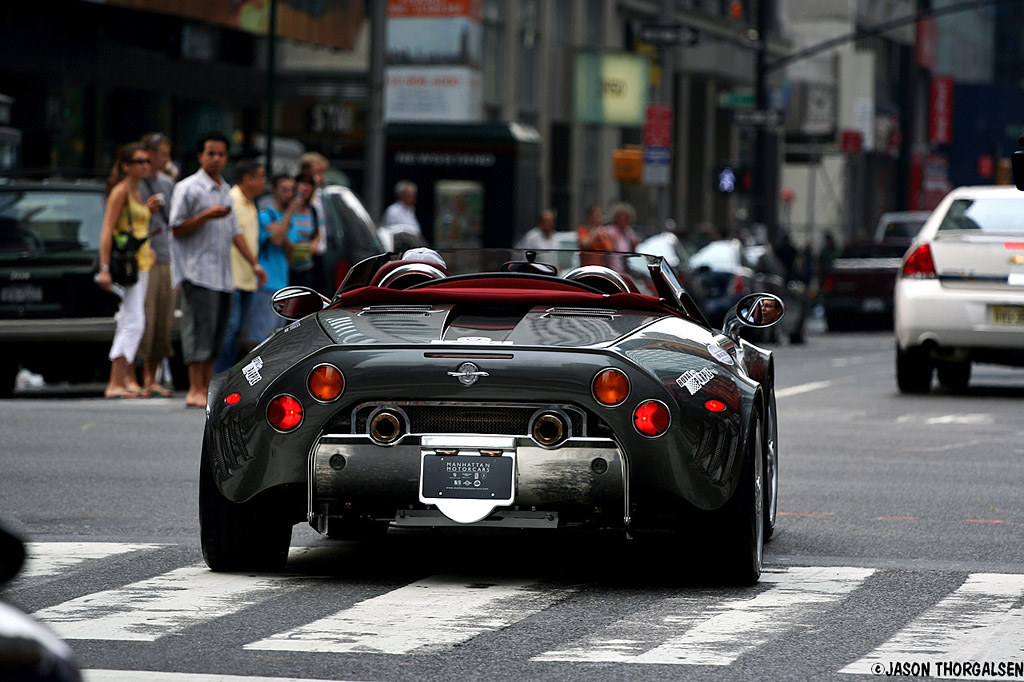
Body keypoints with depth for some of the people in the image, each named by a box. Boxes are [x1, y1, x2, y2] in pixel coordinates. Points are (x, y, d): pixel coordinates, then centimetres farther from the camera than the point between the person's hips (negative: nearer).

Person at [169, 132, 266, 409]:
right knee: (200, 330, -12)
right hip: (197, 273, -8)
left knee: (217, 334, 5)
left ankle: (206, 389, 8)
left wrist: (254, 263, 21)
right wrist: (206, 216, -19)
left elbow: (234, 230, 25)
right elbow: (177, 229, -8)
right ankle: (195, 391, -13)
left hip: (223, 275, 8)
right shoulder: (188, 188, -5)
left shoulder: (225, 190, 19)